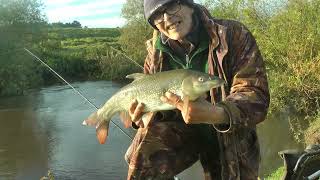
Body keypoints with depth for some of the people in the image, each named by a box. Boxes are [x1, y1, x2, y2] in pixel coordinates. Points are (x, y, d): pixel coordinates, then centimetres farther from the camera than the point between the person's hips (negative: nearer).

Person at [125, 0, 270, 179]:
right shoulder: (156, 53, -5)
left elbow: (257, 96, -27)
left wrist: (215, 114, -47)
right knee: (145, 151, -25)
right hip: (180, 131, 2)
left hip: (230, 139, -1)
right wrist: (143, 116, -19)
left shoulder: (234, 35, -19)